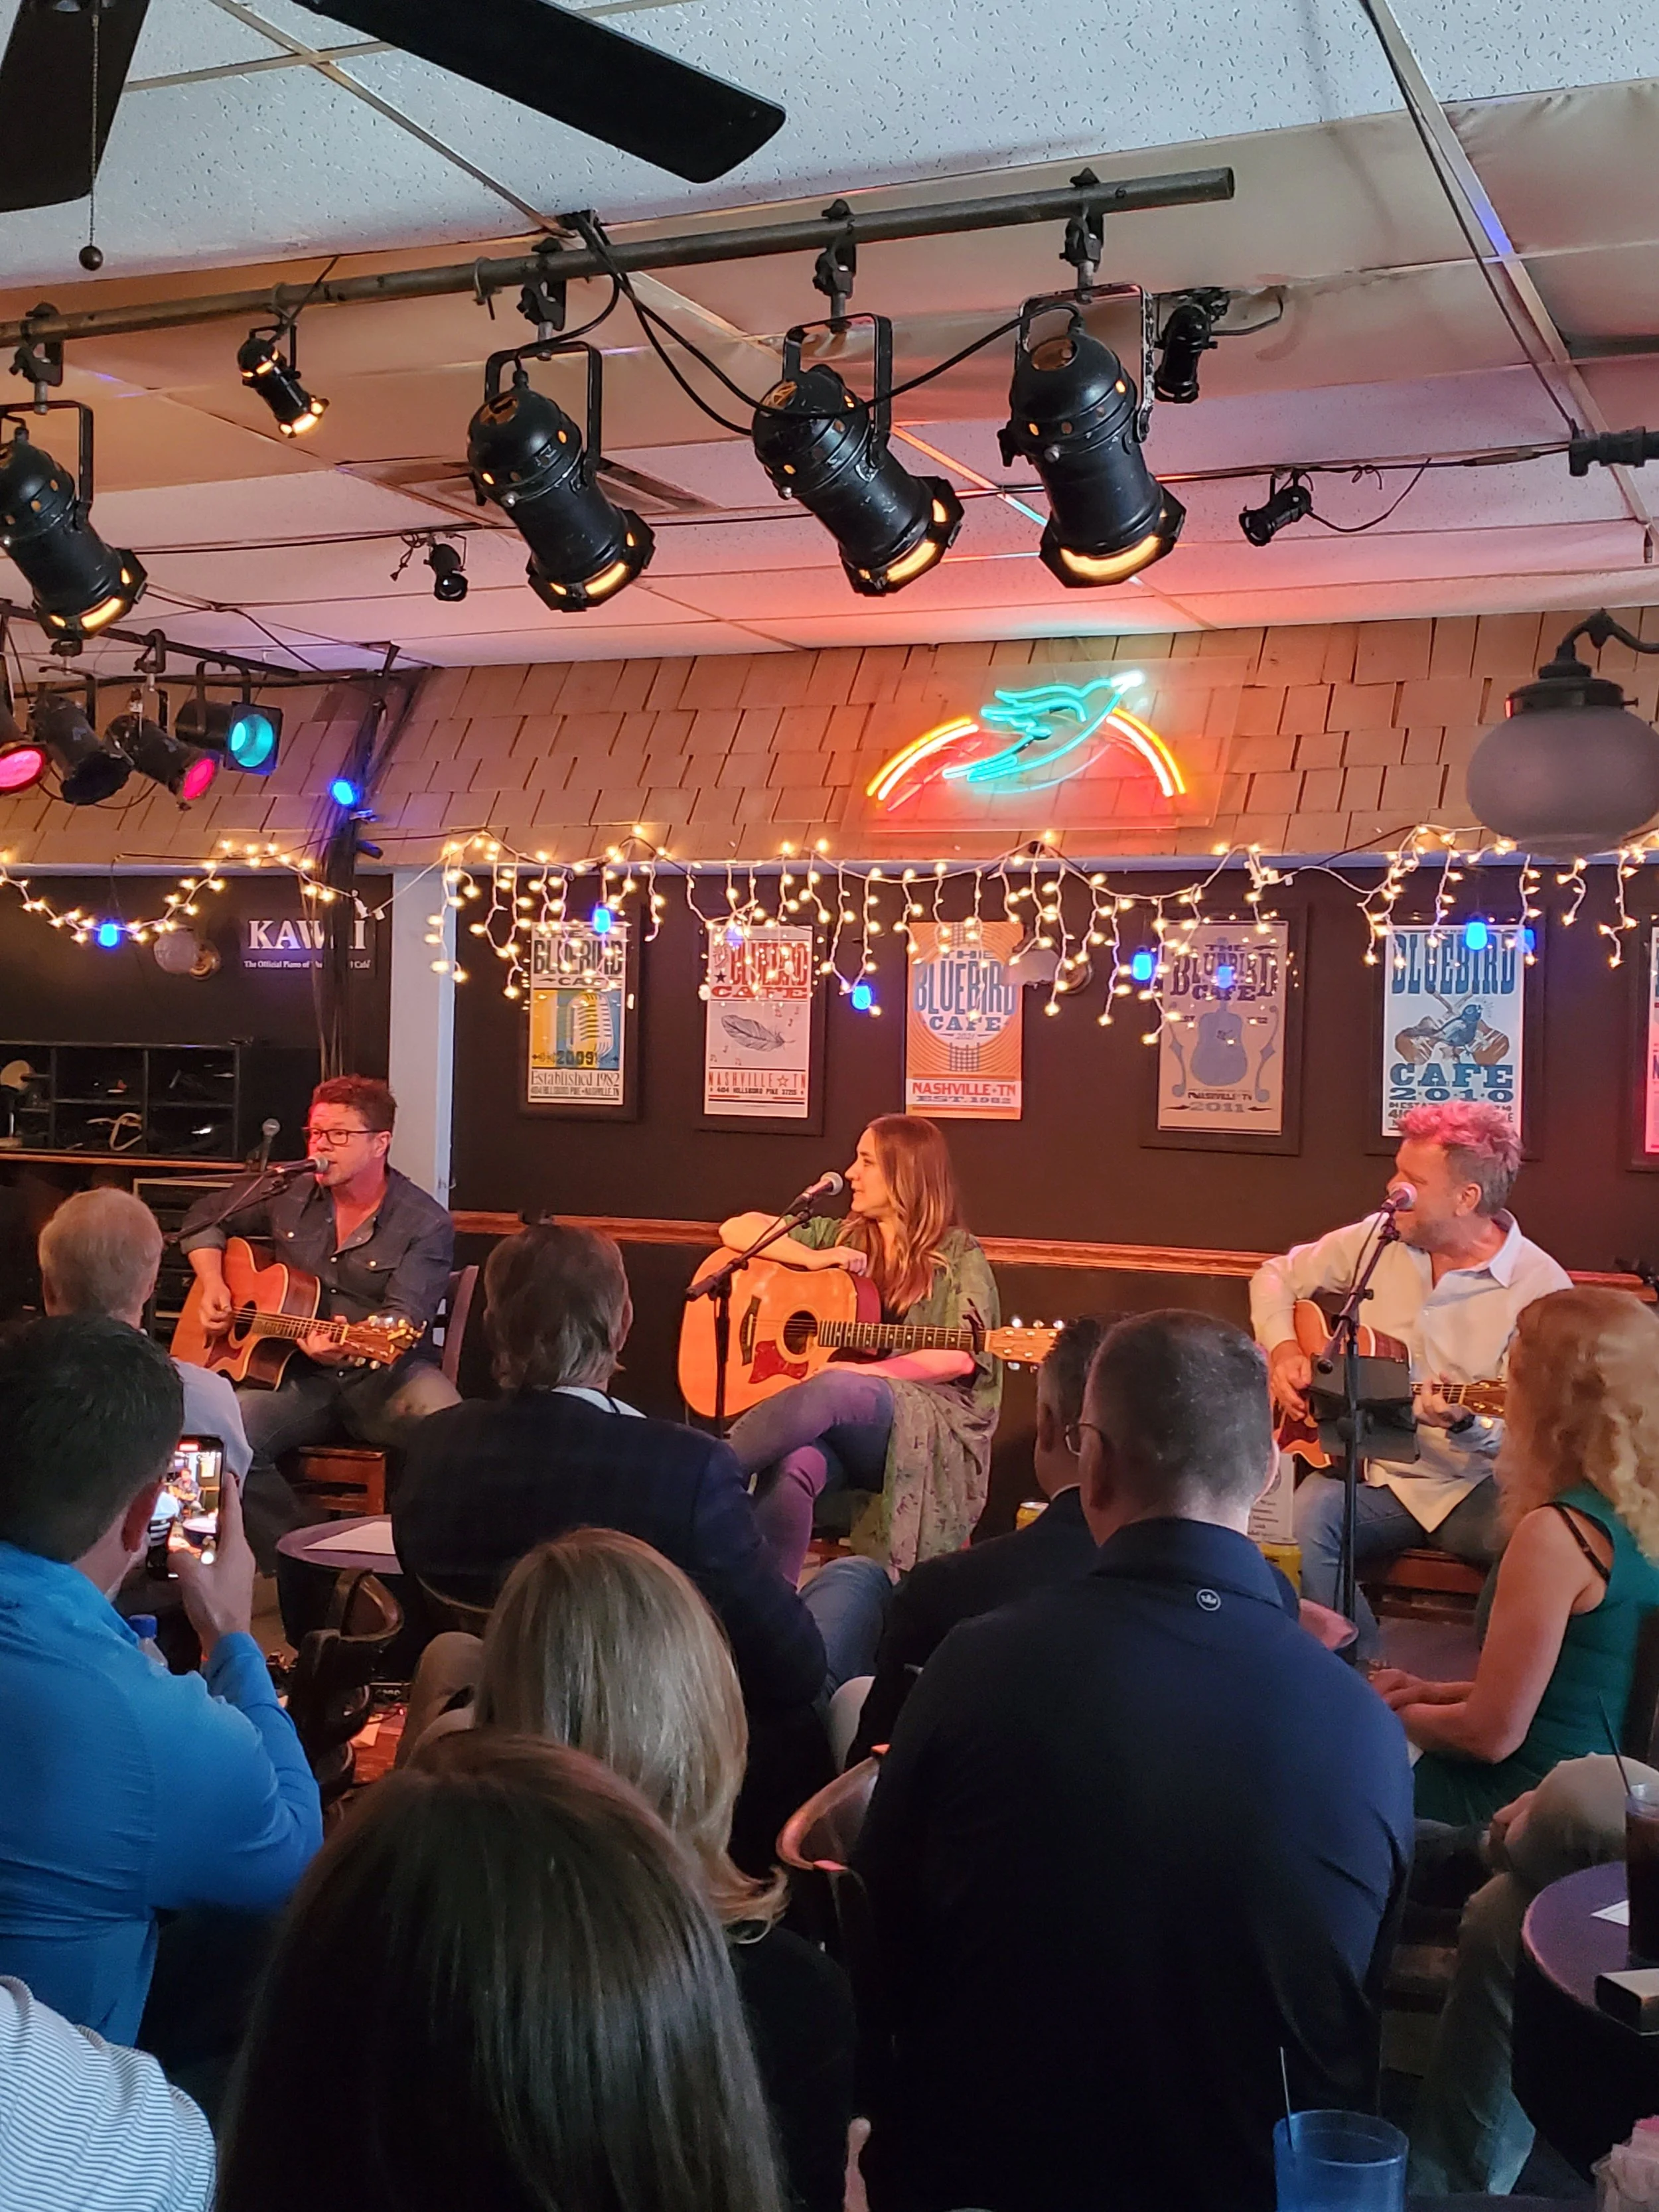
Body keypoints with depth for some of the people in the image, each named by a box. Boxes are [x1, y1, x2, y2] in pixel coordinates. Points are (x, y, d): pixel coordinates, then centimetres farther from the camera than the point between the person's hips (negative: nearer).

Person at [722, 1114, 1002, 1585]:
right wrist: (810, 1259, -2)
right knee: (791, 1467, -34)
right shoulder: (840, 1238, 16)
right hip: (830, 1422, 4)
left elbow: (961, 1357, -11)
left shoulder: (959, 1257, 2)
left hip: (930, 1430, -4)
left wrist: (864, 1372, -20)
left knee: (834, 1389, -37)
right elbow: (735, 1230, 14)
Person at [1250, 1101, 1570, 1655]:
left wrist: (1467, 1426, -33)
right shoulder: (1377, 1239, 3)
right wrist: (1283, 1348, -1)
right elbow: (1277, 1276, 18)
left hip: (1473, 1489, -2)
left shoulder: (1541, 1287, -10)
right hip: (1371, 1475, 3)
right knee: (1298, 1520, -30)